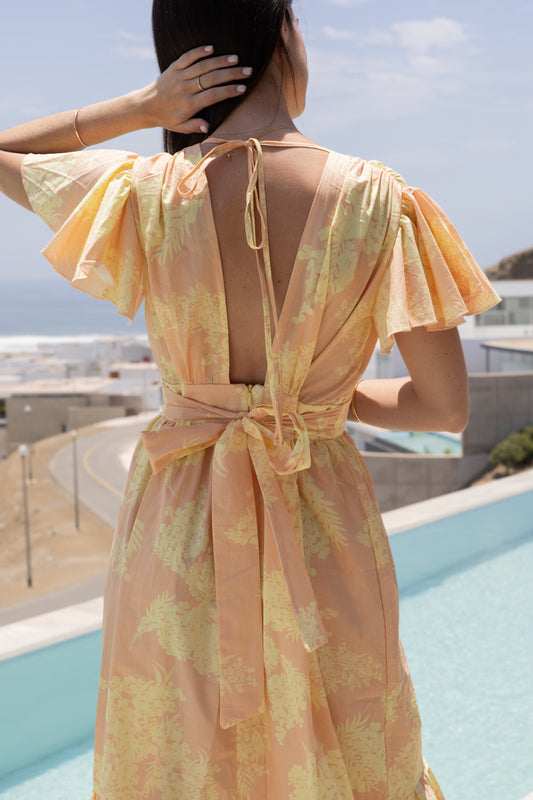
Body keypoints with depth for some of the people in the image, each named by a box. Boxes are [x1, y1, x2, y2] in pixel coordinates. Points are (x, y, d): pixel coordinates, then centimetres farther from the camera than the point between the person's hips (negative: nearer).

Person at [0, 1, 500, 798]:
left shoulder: (142, 195, -11)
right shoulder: (380, 202, -13)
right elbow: (446, 405, -8)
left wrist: (140, 107, -1)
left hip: (178, 531, 1)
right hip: (322, 525, -1)